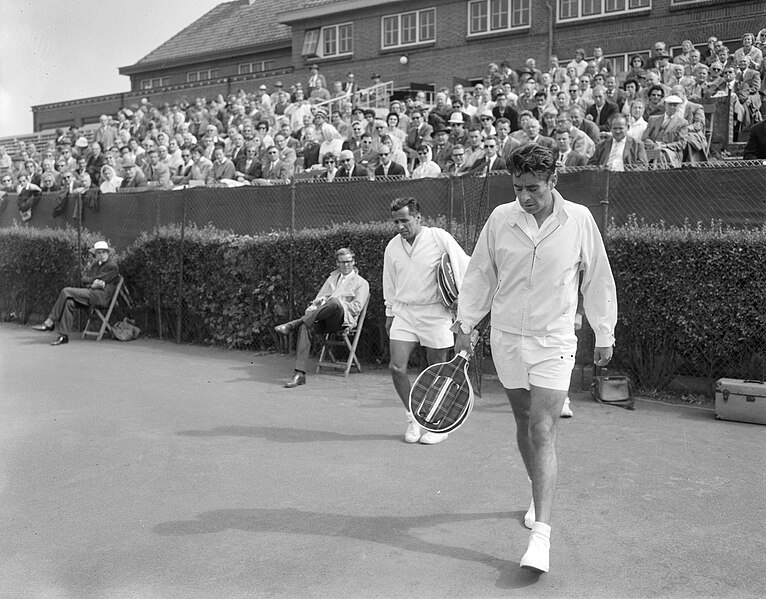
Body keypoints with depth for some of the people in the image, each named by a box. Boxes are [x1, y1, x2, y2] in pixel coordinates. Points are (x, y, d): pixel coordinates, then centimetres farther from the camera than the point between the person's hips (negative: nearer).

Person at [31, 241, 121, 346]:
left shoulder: (112, 266, -3)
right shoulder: (95, 264, 21)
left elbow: (97, 280, -9)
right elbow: (84, 279, 11)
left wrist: (89, 280, 5)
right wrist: (92, 284, -6)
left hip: (101, 296, -8)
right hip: (91, 294, 8)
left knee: (66, 291, -19)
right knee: (69, 302, -21)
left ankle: (50, 323, -14)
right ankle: (64, 336, -24)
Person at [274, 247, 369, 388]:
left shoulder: (362, 283, 14)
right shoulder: (332, 278, 31)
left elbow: (356, 308, 0)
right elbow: (317, 299, 27)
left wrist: (329, 301, -5)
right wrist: (320, 301, 0)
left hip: (343, 319, -4)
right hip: (323, 321, 4)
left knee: (335, 303, -40)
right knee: (305, 327, -32)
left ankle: (293, 324, -36)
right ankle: (300, 374, -37)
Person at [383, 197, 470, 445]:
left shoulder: (440, 238, -8)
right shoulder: (392, 247, 6)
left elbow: (465, 269, -3)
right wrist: (390, 313, 19)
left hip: (435, 313, -4)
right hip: (404, 312, 4)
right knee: (396, 367, -6)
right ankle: (413, 417, 15)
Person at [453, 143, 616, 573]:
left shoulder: (579, 220, -5)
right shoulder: (500, 218, -1)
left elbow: (597, 280, 5)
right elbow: (479, 275, 9)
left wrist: (605, 334, 9)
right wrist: (465, 323, 8)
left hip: (553, 342, -3)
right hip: (507, 338, 3)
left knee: (543, 432, -11)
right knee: (524, 423, 14)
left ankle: (541, 535, -12)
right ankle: (541, 496, 36)